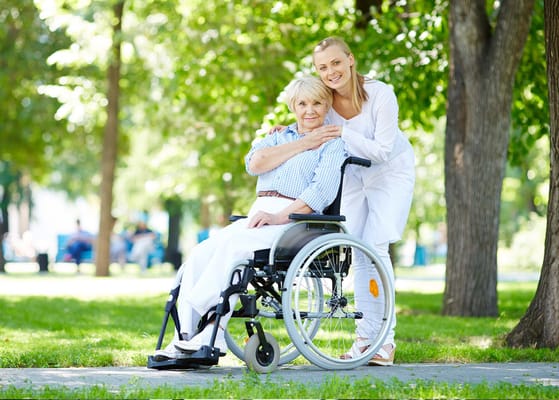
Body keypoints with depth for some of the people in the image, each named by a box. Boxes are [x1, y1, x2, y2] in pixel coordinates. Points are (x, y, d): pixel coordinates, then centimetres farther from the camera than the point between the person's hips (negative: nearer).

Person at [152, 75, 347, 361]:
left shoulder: (332, 144, 6)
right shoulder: (280, 136, 25)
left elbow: (323, 190, -11)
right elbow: (256, 163, 3)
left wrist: (279, 217, -21)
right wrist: (302, 144, 0)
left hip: (296, 220, -6)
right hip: (258, 214, 6)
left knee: (231, 244, -32)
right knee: (200, 254, -19)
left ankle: (211, 335, -33)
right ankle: (187, 337, -26)